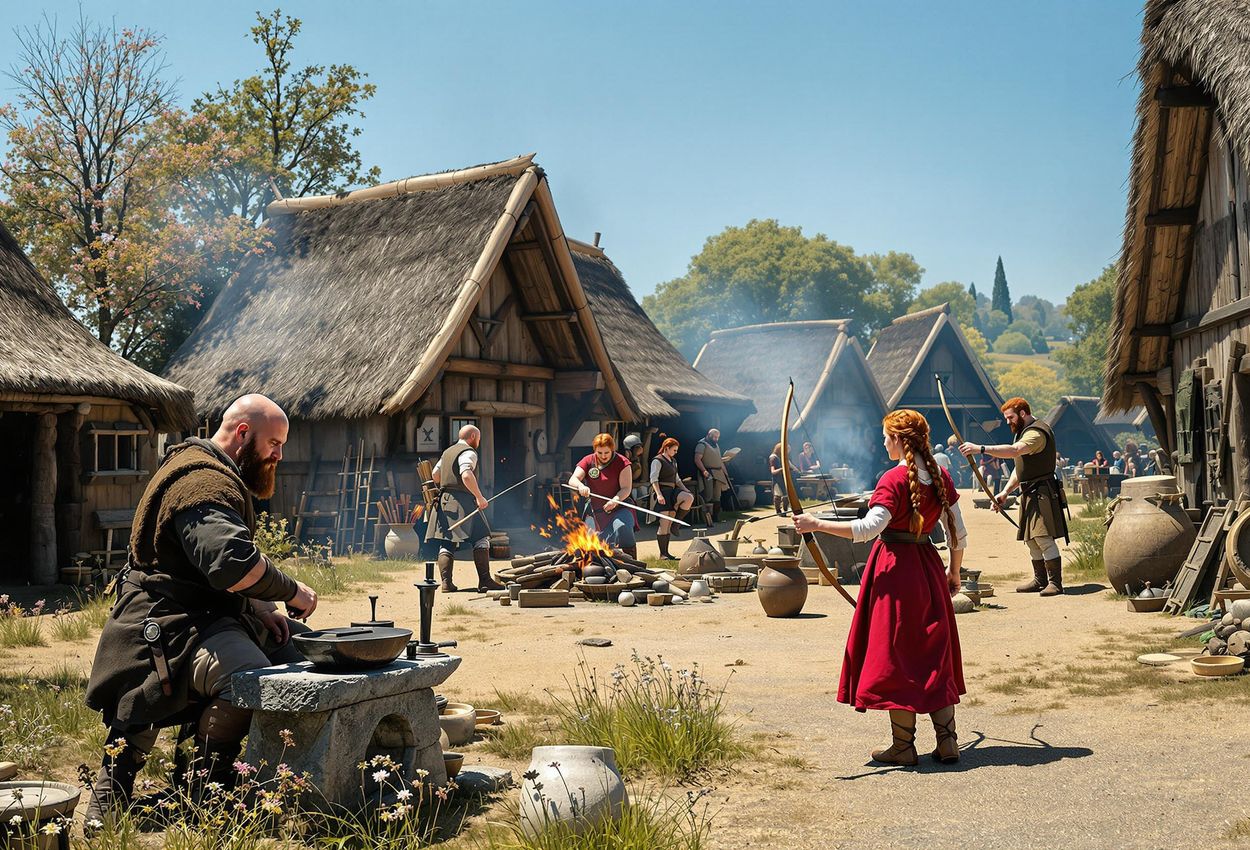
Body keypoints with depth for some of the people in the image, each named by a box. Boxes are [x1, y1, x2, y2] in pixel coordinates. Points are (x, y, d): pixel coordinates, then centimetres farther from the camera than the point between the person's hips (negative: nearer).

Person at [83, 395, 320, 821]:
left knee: (300, 646, 10)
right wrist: (291, 592, -18)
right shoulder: (204, 481, -17)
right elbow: (234, 563, -34)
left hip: (207, 612, 12)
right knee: (250, 678, -34)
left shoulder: (219, 475, 20)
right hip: (165, 623, -12)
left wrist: (255, 606, 11)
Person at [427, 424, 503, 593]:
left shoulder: (447, 452, 21)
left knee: (447, 543, 5)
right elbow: (466, 475, -23)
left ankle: (445, 581, -5)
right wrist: (479, 497, -21)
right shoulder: (468, 453, -7)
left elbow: (435, 475, 26)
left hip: (444, 501, 8)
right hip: (462, 501, -8)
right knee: (481, 538, -5)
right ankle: (484, 581, -12)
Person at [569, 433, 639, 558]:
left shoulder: (621, 462, -6)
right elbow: (572, 479, -8)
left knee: (623, 527, -30)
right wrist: (580, 486, -33)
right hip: (597, 510, 4)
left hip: (620, 507, -4)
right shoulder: (588, 461, 2)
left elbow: (626, 488, -12)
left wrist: (616, 500, -33)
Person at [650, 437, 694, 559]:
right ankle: (662, 554, -6)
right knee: (664, 524, -12)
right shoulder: (658, 461, -4)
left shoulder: (673, 461, 22)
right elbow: (653, 479, -13)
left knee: (689, 498, -23)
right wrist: (658, 494, -25)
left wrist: (686, 490, 14)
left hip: (672, 491, 8)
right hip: (663, 491, -8)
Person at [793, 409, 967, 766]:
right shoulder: (940, 477, 5)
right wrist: (954, 572, 22)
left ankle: (903, 746, 7)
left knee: (895, 658, 1)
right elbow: (958, 533, 8)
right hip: (928, 568, 7)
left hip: (895, 570, -7)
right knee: (935, 654, 12)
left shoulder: (895, 479, -14)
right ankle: (947, 742, 13)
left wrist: (817, 524, -25)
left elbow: (867, 528, -25)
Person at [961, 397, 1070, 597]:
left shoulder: (1037, 432, -14)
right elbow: (1020, 469, 24)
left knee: (1044, 537, -13)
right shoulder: (1025, 432, 20)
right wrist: (1004, 492, 14)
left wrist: (981, 449, -37)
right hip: (1030, 494, 11)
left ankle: (1055, 582, -9)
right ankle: (1040, 580, 19)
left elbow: (1015, 450, -33)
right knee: (1031, 538, 12)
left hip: (1042, 493, -11)